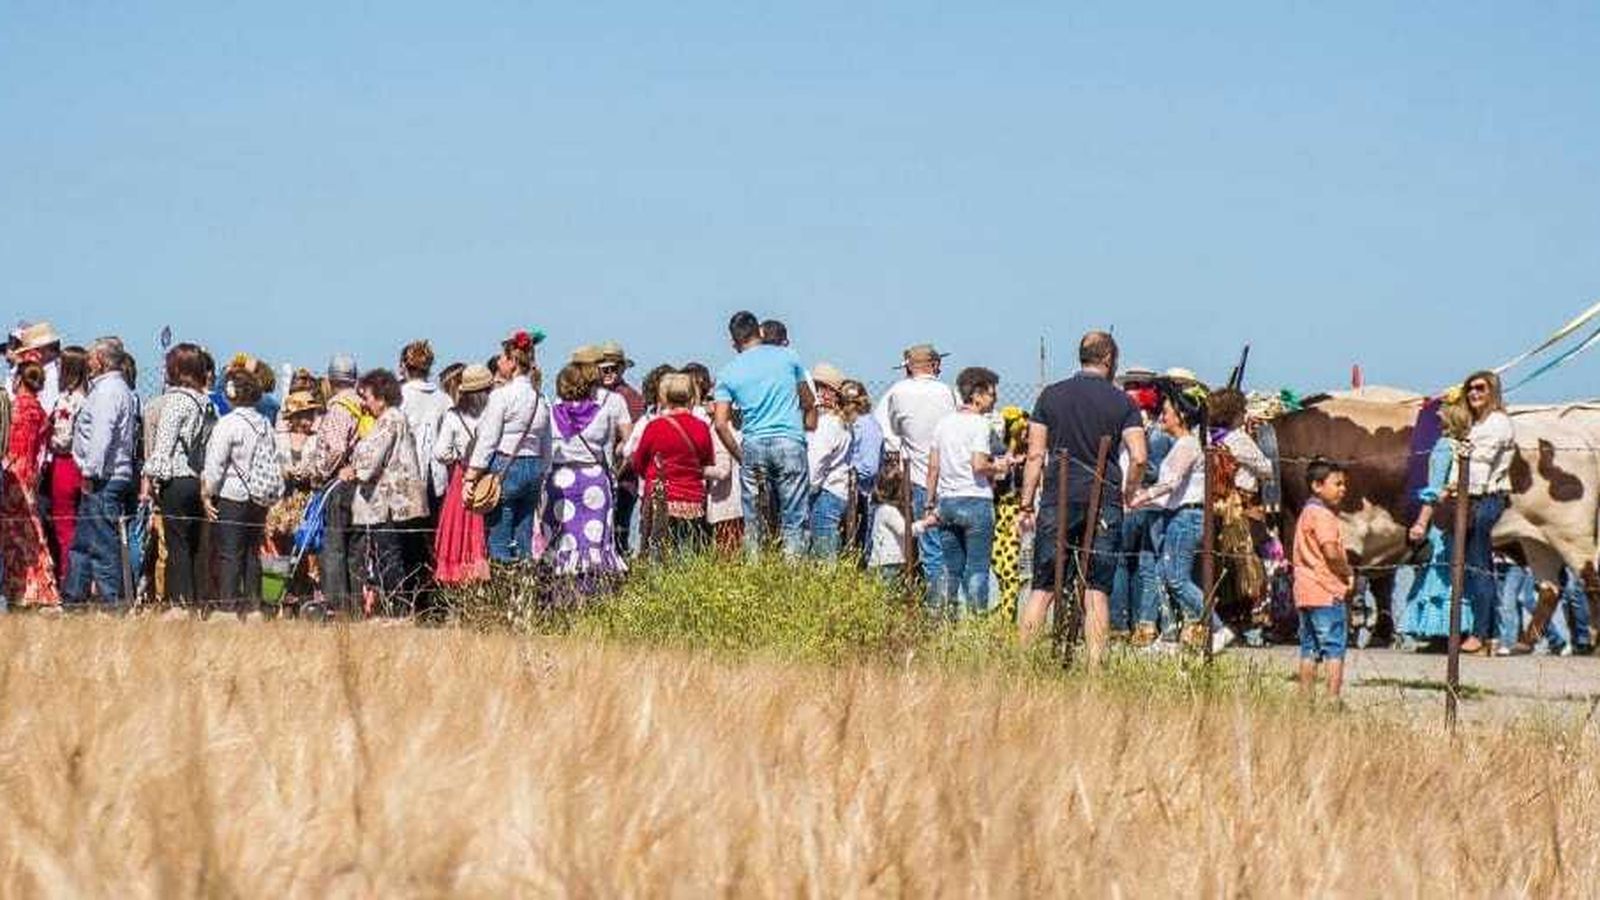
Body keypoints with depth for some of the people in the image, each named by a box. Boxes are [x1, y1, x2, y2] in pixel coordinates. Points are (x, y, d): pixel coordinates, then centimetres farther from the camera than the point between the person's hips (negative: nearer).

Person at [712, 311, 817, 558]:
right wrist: (809, 431, 26)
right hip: (790, 442, -1)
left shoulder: (728, 373, 6)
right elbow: (809, 403, 14)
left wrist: (739, 456, 9)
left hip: (753, 445, 1)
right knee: (793, 520, 1)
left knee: (753, 521, 7)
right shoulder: (788, 357, 7)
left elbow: (721, 424, 0)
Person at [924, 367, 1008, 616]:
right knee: (977, 568, -1)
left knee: (951, 570, 11)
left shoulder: (944, 423, 11)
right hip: (976, 501, -6)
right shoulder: (980, 424, -10)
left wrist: (931, 505, 15)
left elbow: (933, 466, 11)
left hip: (947, 502, 6)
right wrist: (998, 467, 0)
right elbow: (978, 465, -19)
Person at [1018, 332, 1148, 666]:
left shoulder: (1051, 396, 5)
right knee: (1097, 591, 1)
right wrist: (1127, 494, 10)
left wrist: (1026, 505, 7)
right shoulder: (1122, 402, 2)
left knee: (1043, 588, 5)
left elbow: (1036, 455, 3)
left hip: (1058, 500, 1)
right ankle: (1095, 666, -3)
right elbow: (1138, 458, -7)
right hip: (1104, 502, -1)